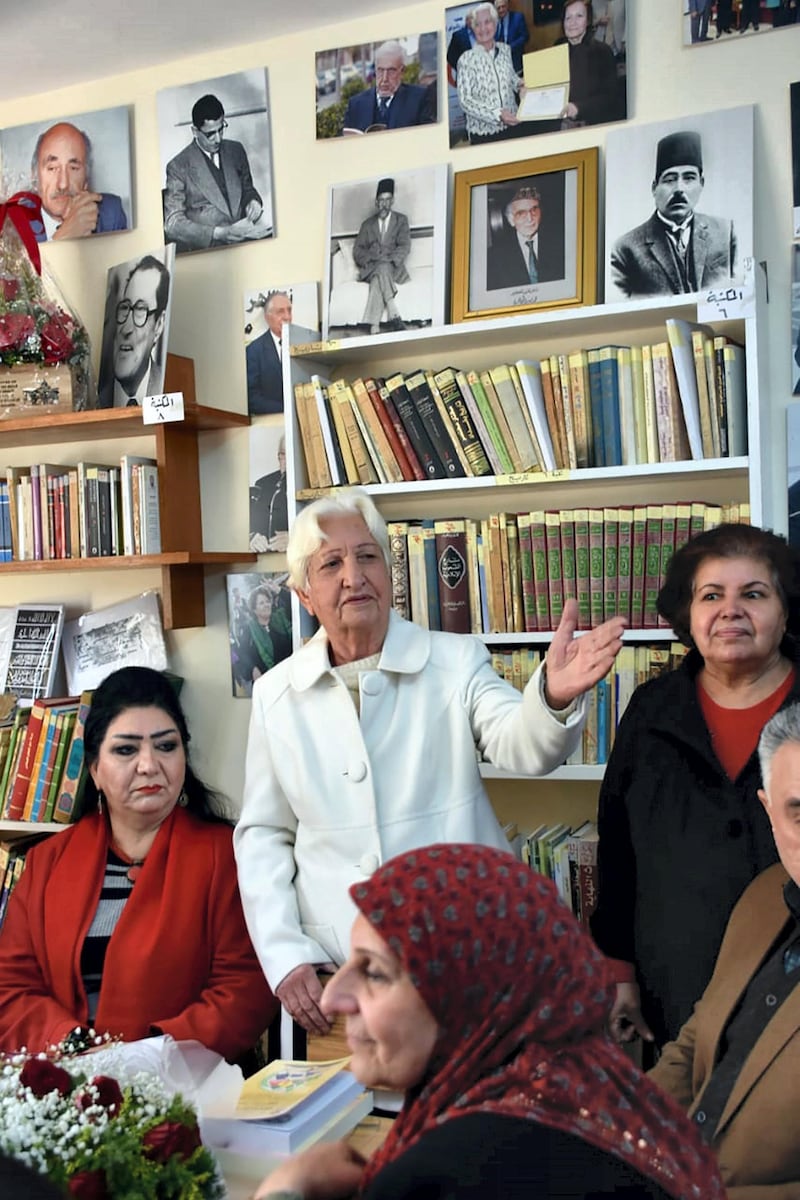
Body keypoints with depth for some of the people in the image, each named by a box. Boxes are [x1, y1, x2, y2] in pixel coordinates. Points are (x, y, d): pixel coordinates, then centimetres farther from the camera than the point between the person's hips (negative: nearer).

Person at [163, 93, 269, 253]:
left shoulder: (236, 150, 14)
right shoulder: (179, 167, -1)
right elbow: (172, 224, -4)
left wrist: (253, 201, 4)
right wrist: (220, 233, -16)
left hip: (245, 239, 6)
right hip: (207, 249, -5)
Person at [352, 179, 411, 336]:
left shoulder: (401, 220, 14)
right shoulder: (367, 224, 20)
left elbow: (405, 247, 1)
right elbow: (357, 250, 12)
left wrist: (389, 259, -18)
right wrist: (370, 259, -10)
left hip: (393, 268, -1)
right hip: (370, 269, 1)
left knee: (378, 279, -37)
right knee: (380, 270, -37)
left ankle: (374, 326, -49)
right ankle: (394, 316, -48)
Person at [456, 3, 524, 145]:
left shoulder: (505, 49, 1)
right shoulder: (466, 59, -13)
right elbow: (465, 100, -15)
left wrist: (520, 85, -5)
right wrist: (497, 114, -27)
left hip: (511, 124, 4)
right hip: (482, 132, -4)